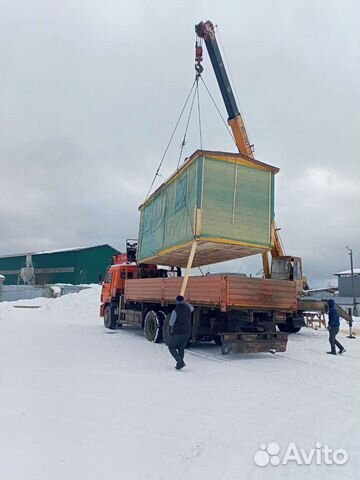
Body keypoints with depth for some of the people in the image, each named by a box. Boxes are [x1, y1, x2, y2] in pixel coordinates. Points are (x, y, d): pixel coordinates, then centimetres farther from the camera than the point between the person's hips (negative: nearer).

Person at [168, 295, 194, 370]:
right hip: (187, 333, 6)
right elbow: (192, 308, 27)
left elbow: (171, 323, -13)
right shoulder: (188, 308, 1)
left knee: (172, 348, 8)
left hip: (178, 333, -6)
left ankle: (180, 362, -7)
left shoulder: (175, 310, -16)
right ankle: (179, 364, 20)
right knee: (181, 348, 19)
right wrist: (185, 302, 31)